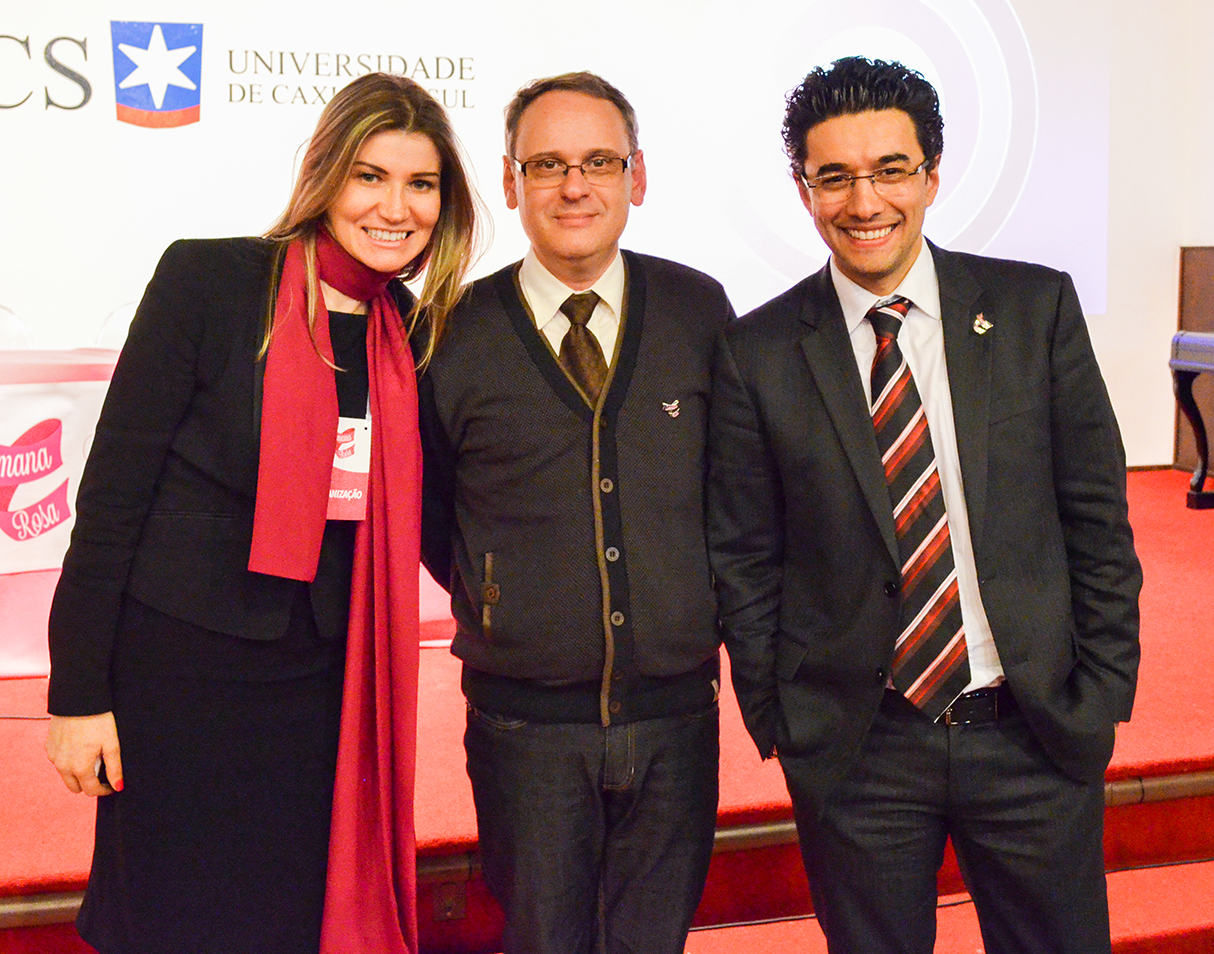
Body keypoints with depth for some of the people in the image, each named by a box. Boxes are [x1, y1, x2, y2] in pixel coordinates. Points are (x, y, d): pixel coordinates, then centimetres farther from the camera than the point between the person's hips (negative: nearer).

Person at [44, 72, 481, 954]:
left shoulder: (413, 332, 3)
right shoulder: (209, 279, -11)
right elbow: (112, 489, -10)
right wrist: (79, 692, -11)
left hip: (321, 680, 4)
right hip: (179, 664, -4)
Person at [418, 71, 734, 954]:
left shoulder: (699, 311, 0)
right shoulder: (455, 336, -5)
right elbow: (428, 514, 9)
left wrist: (714, 613, 7)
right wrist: (497, 603, 4)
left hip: (676, 715, 2)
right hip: (527, 724, -1)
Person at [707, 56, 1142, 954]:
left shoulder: (1036, 308, -2)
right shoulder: (759, 351, -4)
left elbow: (1096, 514, 1)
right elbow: (743, 559, 0)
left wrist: (1104, 692, -1)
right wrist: (777, 723, 0)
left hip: (1037, 732, 1)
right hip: (853, 745, 0)